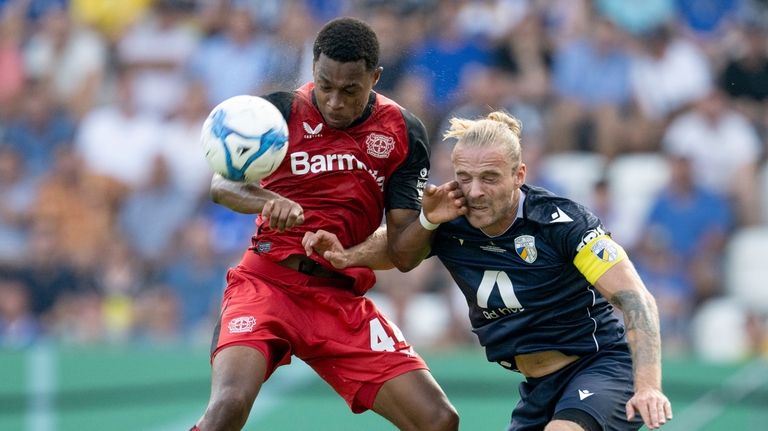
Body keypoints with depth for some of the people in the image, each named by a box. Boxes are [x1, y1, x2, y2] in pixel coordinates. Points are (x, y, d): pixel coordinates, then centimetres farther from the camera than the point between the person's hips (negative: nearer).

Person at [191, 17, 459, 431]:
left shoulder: (403, 133, 4)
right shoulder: (280, 111, -4)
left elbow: (401, 250, 4)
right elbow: (221, 185, -20)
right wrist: (270, 202, -40)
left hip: (343, 300, 3)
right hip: (267, 284, -3)